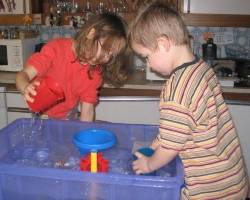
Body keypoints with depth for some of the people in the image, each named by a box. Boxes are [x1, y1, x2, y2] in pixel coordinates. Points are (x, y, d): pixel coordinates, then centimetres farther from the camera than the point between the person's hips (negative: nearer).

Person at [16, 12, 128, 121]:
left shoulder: (95, 72, -7)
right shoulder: (56, 49, -18)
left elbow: (87, 110, -7)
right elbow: (23, 75, -22)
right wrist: (26, 88, -43)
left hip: (67, 119, 3)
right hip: (40, 116, -3)